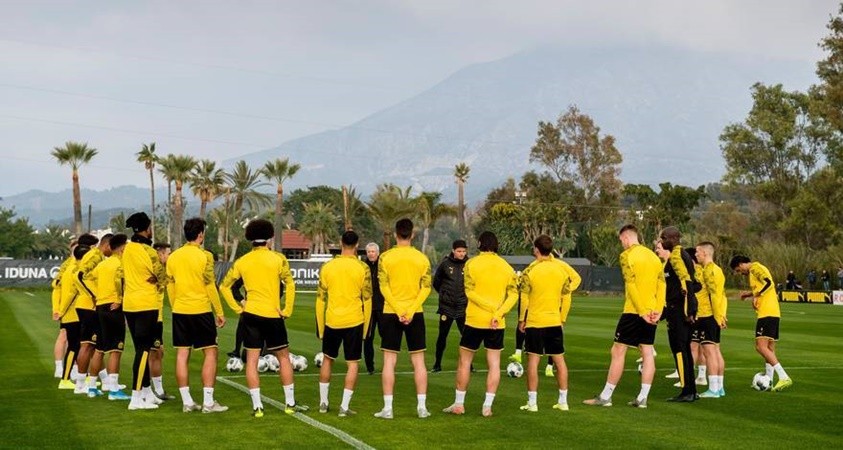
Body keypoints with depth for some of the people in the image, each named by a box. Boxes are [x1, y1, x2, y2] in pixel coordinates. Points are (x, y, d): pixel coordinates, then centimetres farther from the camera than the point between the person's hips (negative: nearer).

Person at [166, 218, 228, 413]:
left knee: (182, 354, 6)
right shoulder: (204, 256, -9)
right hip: (201, 310, -5)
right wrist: (219, 313, -1)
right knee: (210, 353, 2)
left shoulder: (173, 257, 6)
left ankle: (187, 401, 8)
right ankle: (208, 402, -2)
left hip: (179, 311, 5)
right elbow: (210, 286, -9)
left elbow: (170, 287, 11)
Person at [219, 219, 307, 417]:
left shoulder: (241, 262, 6)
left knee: (252, 360, 5)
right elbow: (290, 284, -11)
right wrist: (287, 310, -3)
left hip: (250, 314, 2)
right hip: (273, 315, -2)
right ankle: (290, 403, 12)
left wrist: (237, 308, 12)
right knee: (284, 358, 11)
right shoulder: (278, 258, -4)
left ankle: (257, 406, 2)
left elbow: (224, 286, 9)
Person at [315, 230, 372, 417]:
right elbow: (367, 300, -1)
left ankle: (323, 402, 23)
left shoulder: (327, 267, 0)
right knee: (353, 363, 4)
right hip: (354, 321, -2)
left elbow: (320, 298, 3)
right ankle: (345, 406, -1)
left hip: (332, 321, 2)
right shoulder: (362, 268, -4)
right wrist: (365, 327, 9)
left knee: (327, 359, 19)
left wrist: (320, 326, 11)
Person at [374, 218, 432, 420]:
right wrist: (410, 312, -10)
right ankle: (422, 407, 7)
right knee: (418, 361, 8)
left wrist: (399, 312, -11)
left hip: (391, 314, -1)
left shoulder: (386, 257, -4)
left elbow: (384, 288, -10)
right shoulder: (422, 258, 1)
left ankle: (387, 408, 1)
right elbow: (426, 289, -5)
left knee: (389, 361, 3)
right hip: (415, 314, 1)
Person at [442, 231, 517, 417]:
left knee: (465, 361, 10)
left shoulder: (471, 264, -4)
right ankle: (487, 406, 4)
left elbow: (470, 292, -12)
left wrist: (492, 309, -12)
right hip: (498, 324, 2)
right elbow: (513, 294, -4)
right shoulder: (506, 267, 4)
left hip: (474, 320, -2)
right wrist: (498, 313, -11)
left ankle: (459, 404, 14)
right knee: (494, 363, 7)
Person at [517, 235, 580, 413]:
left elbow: (524, 298, -6)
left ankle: (532, 402, 1)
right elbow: (566, 297, 7)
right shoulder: (561, 268, 2)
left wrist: (521, 319, 5)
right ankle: (563, 401, 13)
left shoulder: (530, 270, -9)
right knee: (559, 359, 10)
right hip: (555, 321, 4)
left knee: (533, 360, 0)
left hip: (534, 321, -3)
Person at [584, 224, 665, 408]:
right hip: (651, 313, 7)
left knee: (618, 351, 0)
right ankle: (642, 398, 7)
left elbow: (631, 285, -16)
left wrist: (642, 311, -16)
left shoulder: (627, 255, -8)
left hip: (633, 311, -6)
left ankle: (606, 397, 3)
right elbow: (662, 284, 6)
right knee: (647, 353, 7)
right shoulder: (653, 256, 13)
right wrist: (658, 310, 0)